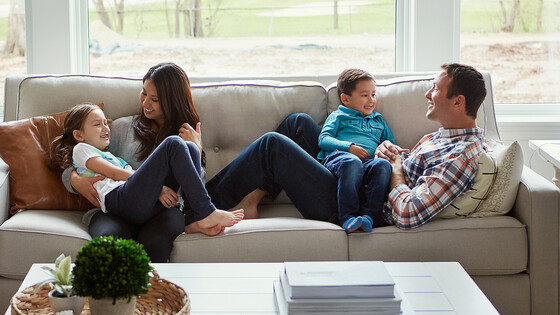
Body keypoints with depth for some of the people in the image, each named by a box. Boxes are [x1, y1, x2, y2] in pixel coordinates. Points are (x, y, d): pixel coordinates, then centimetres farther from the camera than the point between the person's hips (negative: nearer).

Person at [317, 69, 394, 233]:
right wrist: (349, 147, -8)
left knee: (383, 164, -35)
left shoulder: (378, 120, 38)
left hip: (369, 162, 3)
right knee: (352, 162, -41)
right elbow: (323, 139, 10)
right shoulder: (338, 116, 25)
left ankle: (370, 215, -46)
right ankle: (347, 217, -47)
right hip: (337, 157, -3)